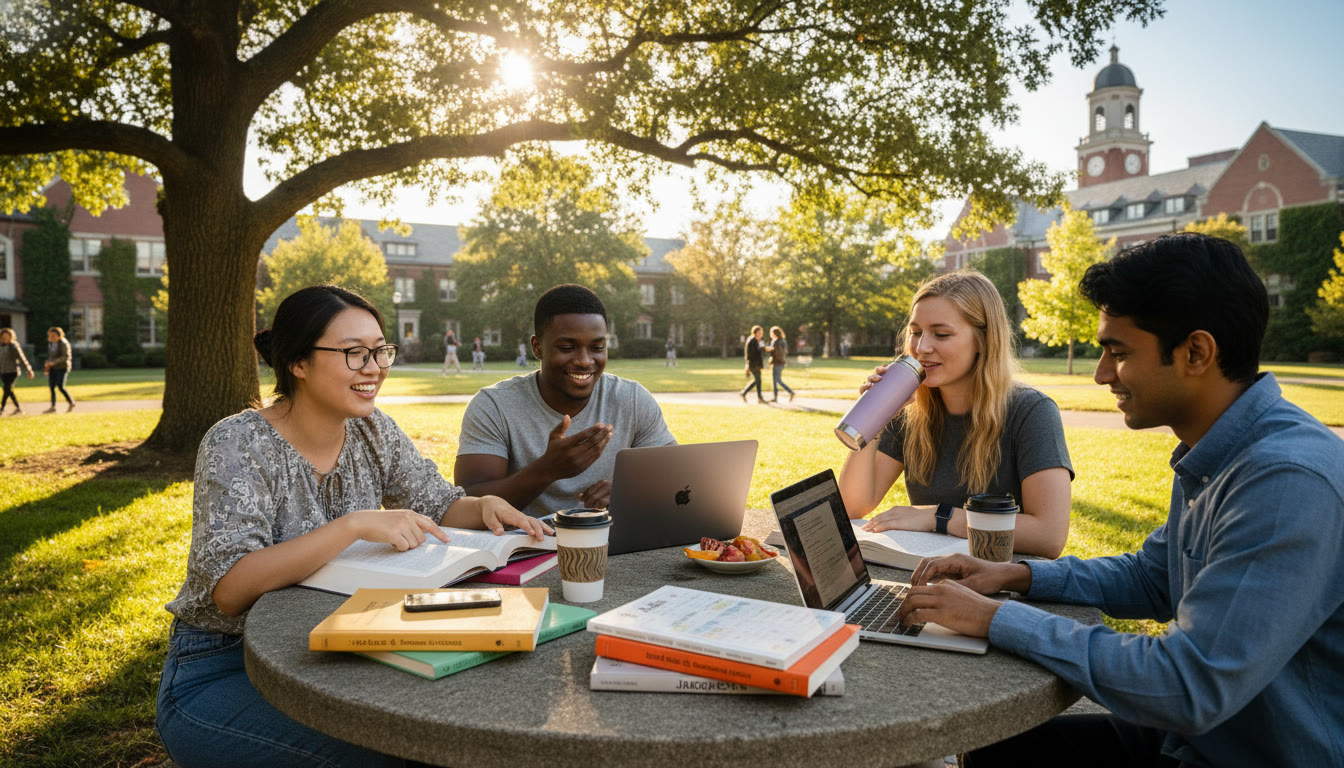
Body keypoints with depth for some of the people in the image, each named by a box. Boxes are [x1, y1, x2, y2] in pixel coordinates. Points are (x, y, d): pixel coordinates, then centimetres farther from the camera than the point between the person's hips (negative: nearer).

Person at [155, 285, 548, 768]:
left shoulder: (373, 431, 0)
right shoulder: (237, 446, -18)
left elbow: (438, 505, 7)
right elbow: (229, 589, -28)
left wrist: (485, 507, -17)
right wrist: (355, 525, -38)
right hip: (218, 675, -5)